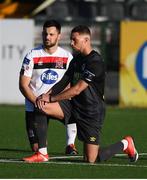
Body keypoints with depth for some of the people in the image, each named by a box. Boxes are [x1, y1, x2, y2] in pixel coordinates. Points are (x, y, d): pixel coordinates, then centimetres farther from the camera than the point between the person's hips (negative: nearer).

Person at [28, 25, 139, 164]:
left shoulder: (96, 62, -18)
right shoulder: (76, 60, 10)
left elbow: (77, 89, -22)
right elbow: (63, 82, 7)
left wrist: (51, 98, -19)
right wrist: (47, 95, -13)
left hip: (92, 113, -8)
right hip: (75, 108, 8)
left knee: (91, 160, -7)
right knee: (42, 106, -12)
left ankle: (124, 144, 18)